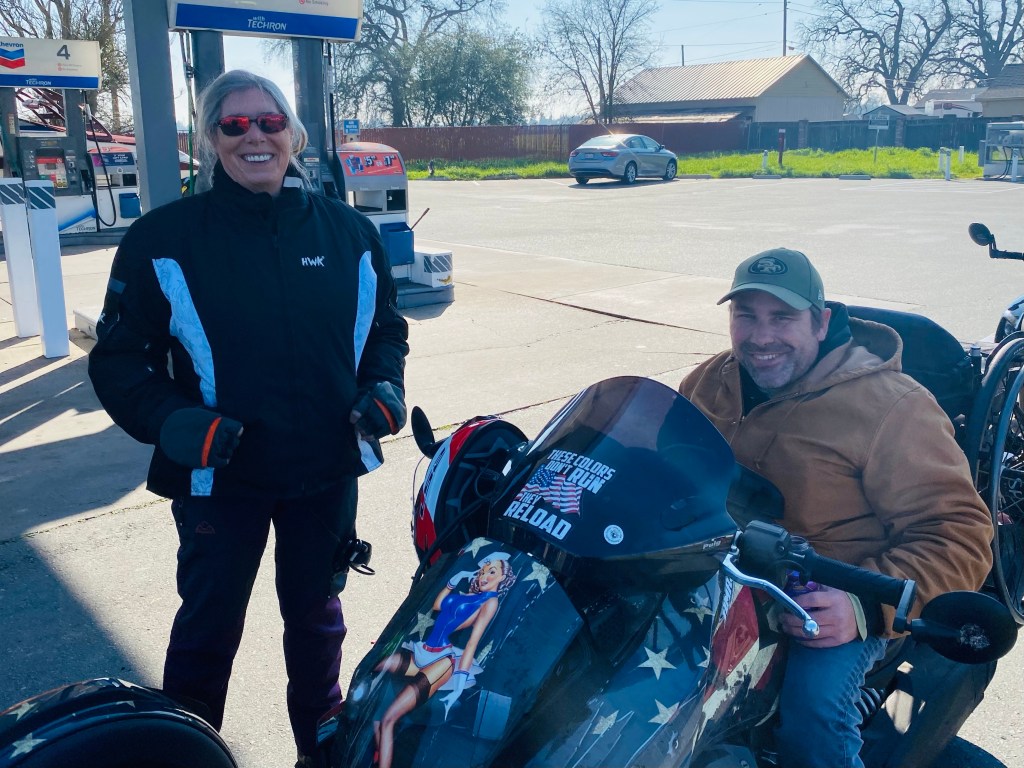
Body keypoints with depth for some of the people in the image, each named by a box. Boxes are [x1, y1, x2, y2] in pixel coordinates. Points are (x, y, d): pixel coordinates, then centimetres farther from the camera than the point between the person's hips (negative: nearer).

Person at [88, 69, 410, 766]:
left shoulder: (348, 231, 0)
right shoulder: (165, 237, -8)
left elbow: (385, 322, 12)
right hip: (219, 474, -2)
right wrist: (167, 420, -23)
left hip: (327, 472, 3)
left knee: (316, 612, 21)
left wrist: (383, 384, -7)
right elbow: (119, 355, -6)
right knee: (209, 627, 13)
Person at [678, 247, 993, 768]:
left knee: (813, 712, -32)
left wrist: (867, 605, -26)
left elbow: (957, 533, -11)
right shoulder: (710, 382, 9)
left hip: (829, 603, -5)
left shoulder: (892, 407, -9)